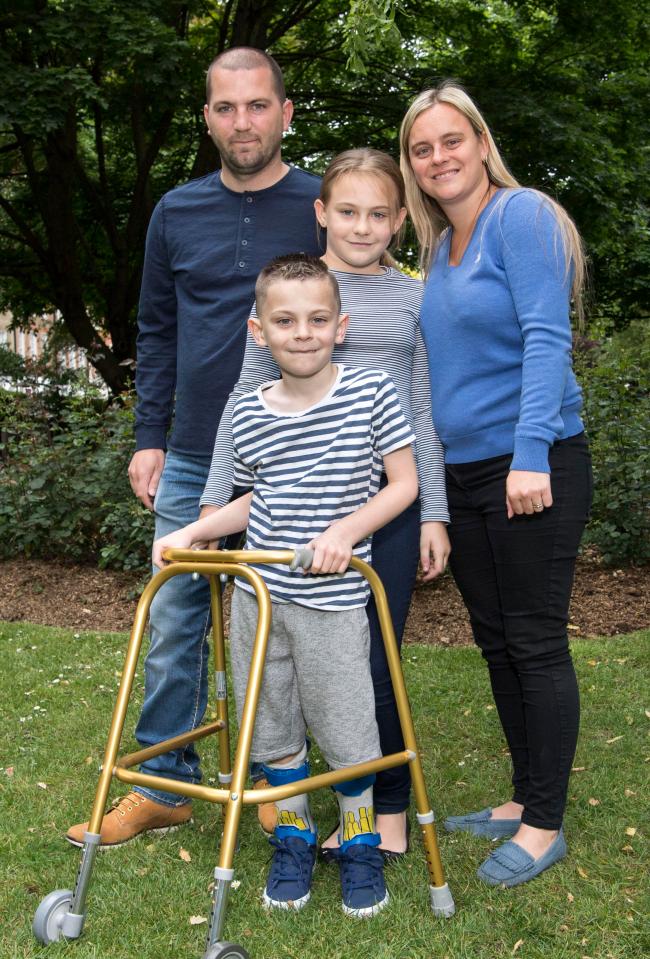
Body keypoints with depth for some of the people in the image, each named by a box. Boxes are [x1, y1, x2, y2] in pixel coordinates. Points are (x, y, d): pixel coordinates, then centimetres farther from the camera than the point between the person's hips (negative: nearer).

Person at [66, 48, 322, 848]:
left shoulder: (325, 210, -2)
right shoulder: (177, 213, 8)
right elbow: (156, 332, 13)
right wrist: (149, 437, 7)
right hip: (192, 460, 3)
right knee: (173, 625, 7)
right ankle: (162, 786, 20)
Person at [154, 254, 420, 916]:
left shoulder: (371, 392, -7)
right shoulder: (248, 415, 2)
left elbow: (402, 484, -4)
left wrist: (346, 528, -17)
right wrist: (194, 532, 7)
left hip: (332, 602, -3)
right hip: (256, 595, 4)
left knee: (345, 733, 4)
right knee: (272, 728, 13)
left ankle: (360, 843, 27)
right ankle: (293, 840, 32)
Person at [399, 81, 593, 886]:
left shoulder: (521, 216, -9)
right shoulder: (435, 249, 14)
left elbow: (545, 338, -17)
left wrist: (530, 454, -25)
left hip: (533, 468, -8)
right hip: (463, 471, 8)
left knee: (535, 643, -1)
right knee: (496, 641, 14)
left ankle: (544, 824, 11)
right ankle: (523, 800, 27)